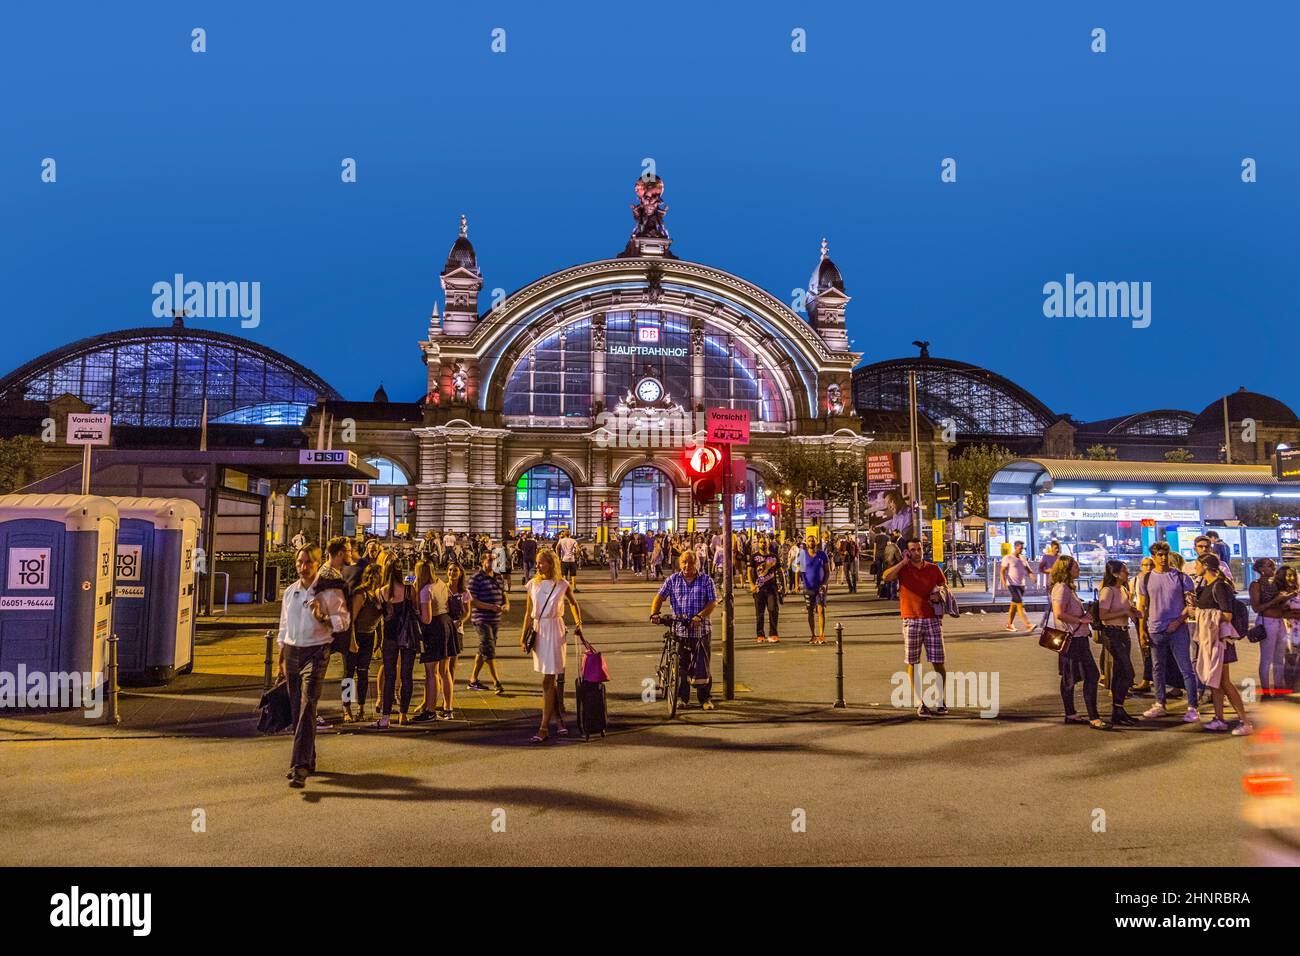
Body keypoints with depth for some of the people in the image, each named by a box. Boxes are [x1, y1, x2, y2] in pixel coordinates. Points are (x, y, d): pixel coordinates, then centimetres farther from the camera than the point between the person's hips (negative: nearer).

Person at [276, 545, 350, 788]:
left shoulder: (329, 591, -4)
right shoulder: (290, 591, 12)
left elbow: (344, 620, -7)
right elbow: (284, 627, 19)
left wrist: (322, 618, -25)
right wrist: (282, 659, 19)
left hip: (316, 652, -6)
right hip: (292, 652, 6)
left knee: (307, 708, -15)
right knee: (296, 710, 9)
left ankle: (300, 767, -20)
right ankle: (308, 761, 23)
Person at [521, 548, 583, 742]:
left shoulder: (561, 585, -3)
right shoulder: (533, 584, 5)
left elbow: (573, 603, 14)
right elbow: (528, 612, 10)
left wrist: (578, 622, 3)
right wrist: (524, 634, 5)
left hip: (554, 630, -4)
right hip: (537, 631, 4)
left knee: (547, 682, -7)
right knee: (550, 681, 13)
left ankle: (544, 728, -4)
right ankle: (559, 720, 26)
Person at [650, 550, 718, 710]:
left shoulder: (706, 580, 3)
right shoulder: (672, 580, 6)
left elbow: (713, 602, -5)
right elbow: (659, 596, 0)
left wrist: (700, 616, -21)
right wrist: (654, 613, -18)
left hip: (701, 630, -1)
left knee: (702, 666, 1)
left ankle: (705, 698, 13)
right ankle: (681, 697, 17)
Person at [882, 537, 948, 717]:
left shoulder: (934, 569, 8)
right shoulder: (902, 568, 1)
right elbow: (885, 577, -19)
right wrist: (903, 562, -14)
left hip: (932, 619, 2)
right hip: (911, 621, -2)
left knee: (939, 662, 2)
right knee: (913, 664, 1)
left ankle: (940, 700, 18)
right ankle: (920, 703, 10)